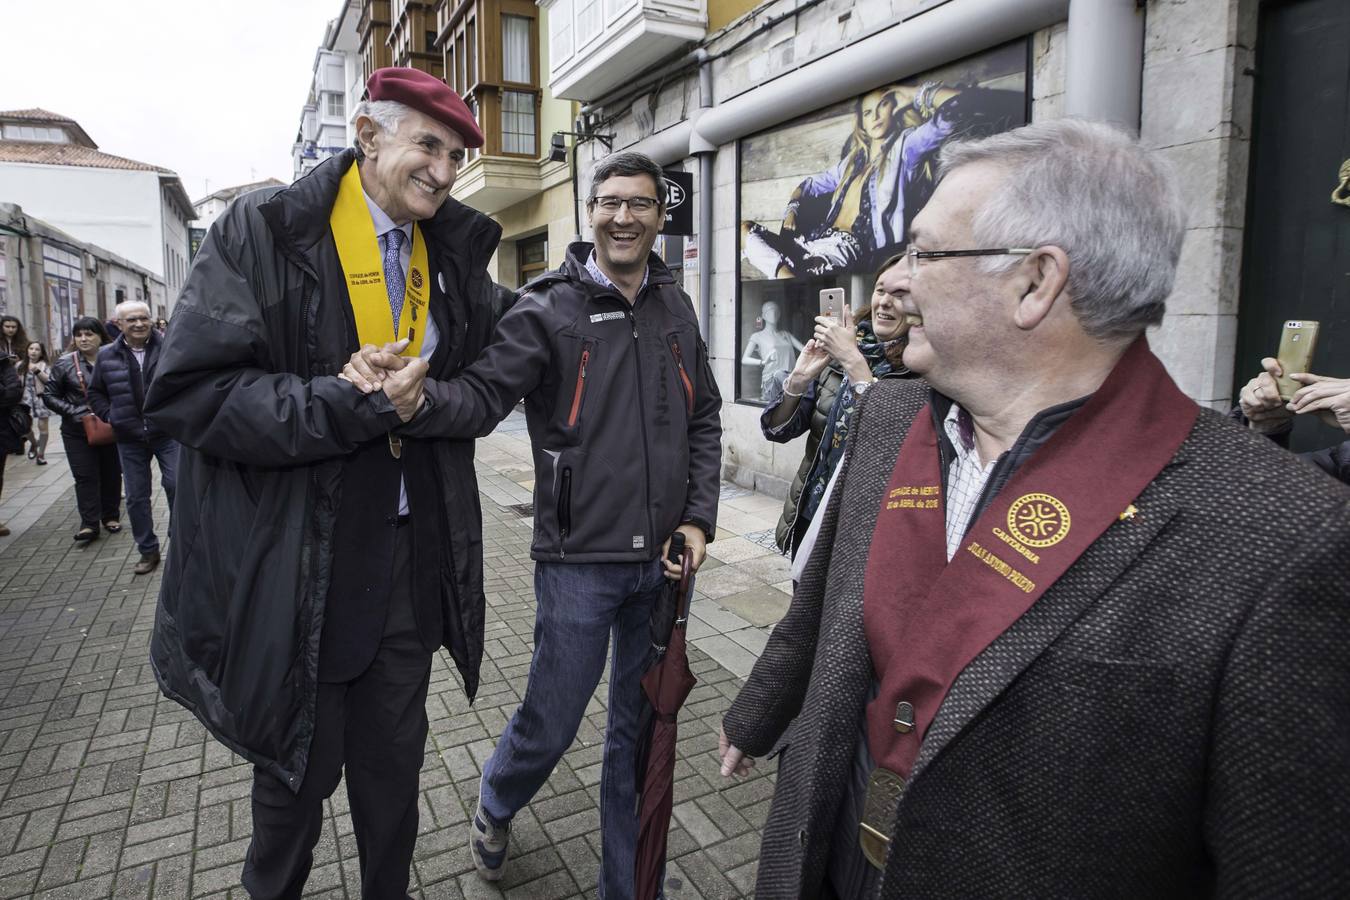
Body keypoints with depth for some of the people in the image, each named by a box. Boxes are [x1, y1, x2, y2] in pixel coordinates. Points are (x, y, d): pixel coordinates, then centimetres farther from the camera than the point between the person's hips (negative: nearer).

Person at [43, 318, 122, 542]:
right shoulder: (65, 364, -1)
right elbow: (50, 395, 3)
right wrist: (73, 412, -10)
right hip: (77, 431, 0)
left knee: (111, 474, 9)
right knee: (85, 477, -1)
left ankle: (111, 517, 23)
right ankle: (89, 524, 3)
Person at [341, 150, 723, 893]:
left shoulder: (674, 308, 6)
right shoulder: (549, 310, -7)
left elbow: (704, 419, 10)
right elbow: (482, 396, -16)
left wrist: (699, 518, 1)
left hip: (663, 560, 4)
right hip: (580, 560, -4)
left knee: (641, 729, 16)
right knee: (551, 725, 10)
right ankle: (495, 808, 47)